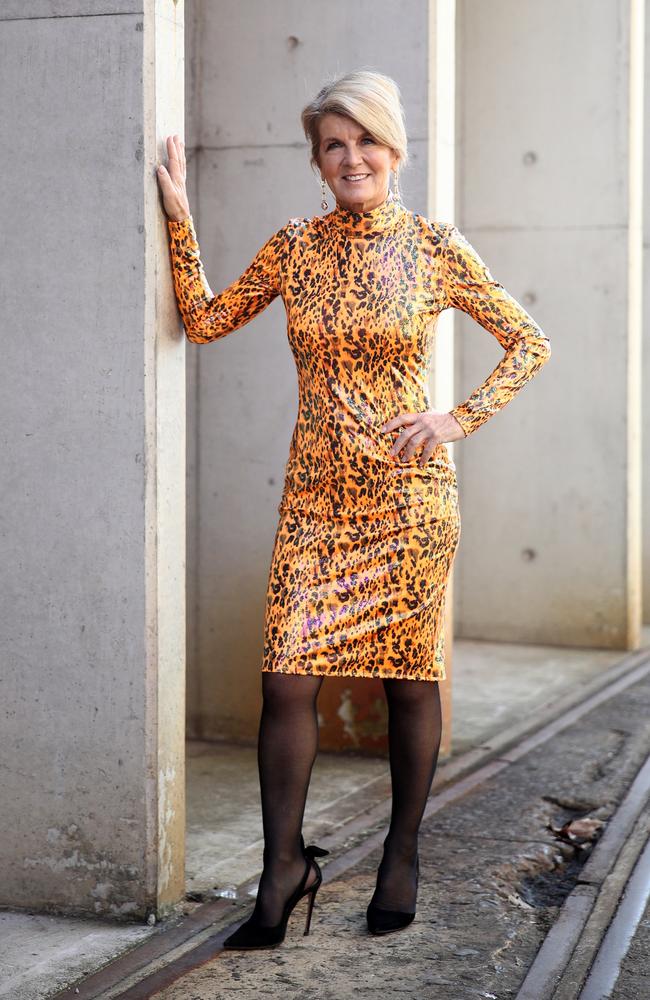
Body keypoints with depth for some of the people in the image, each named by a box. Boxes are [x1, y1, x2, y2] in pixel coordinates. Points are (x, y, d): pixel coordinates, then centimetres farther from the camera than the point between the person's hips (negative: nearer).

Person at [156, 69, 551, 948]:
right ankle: (285, 867, 7)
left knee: (410, 678, 7)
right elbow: (204, 320, 10)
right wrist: (179, 218, 3)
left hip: (409, 494, -2)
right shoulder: (296, 246, 6)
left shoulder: (435, 249, -2)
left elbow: (529, 343, 5)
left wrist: (459, 420, -5)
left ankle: (402, 857, 23)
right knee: (286, 679, -6)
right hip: (316, 494, 2)